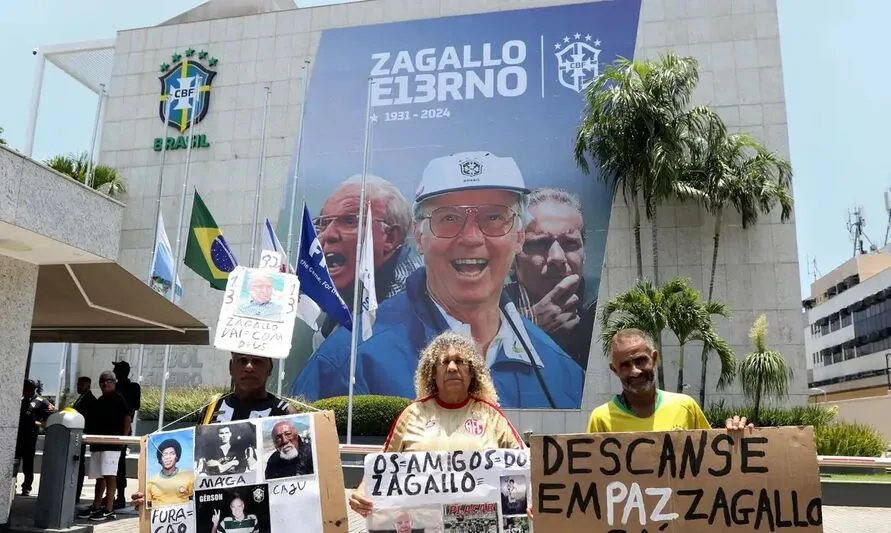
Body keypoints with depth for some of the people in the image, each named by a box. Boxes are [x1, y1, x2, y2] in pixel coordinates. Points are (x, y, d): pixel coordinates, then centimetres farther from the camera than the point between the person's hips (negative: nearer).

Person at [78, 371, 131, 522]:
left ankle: (109, 510, -12)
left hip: (112, 444, -8)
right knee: (99, 476, 12)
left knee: (109, 475, -11)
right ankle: (96, 507, 19)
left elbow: (127, 418, -8)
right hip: (97, 443, 8)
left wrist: (124, 438, -15)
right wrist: (88, 435, 12)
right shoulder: (99, 401, 19)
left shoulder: (119, 399, -2)